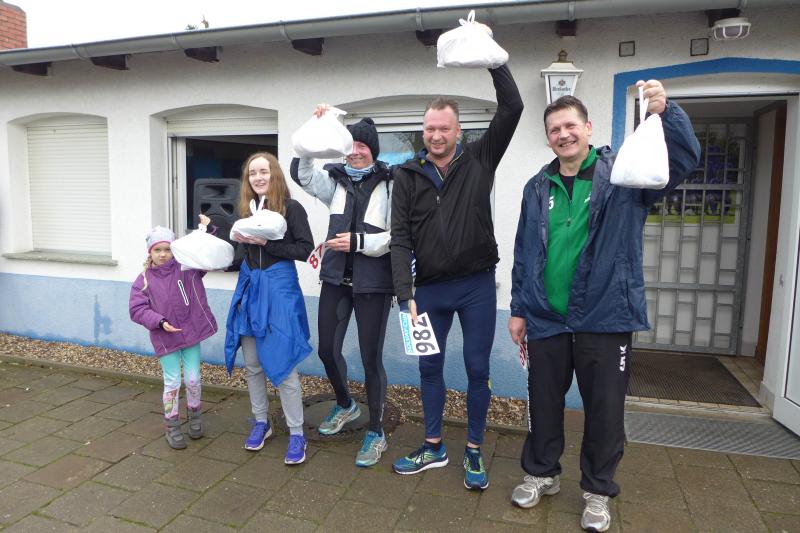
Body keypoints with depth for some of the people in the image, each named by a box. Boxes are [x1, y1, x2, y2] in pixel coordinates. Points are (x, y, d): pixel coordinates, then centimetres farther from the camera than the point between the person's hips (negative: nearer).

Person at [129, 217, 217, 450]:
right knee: (172, 383, 4)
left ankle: (194, 416, 35)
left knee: (193, 380, 10)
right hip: (165, 338, -1)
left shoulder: (186, 268, -3)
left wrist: (206, 229, -21)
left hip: (191, 333, 1)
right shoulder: (144, 280, -5)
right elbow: (137, 309, -8)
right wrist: (160, 322, -20)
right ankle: (172, 427, 22)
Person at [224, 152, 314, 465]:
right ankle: (261, 422, 29)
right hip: (249, 289, 6)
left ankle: (296, 434, 8)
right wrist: (238, 242, -4)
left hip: (280, 289, -5)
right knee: (252, 364, 12)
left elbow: (306, 250, -12)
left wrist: (266, 242, -17)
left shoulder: (292, 208, -5)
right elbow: (242, 257, 17)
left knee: (282, 364, -5)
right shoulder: (245, 210, 11)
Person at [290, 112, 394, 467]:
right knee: (327, 349, 14)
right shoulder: (336, 181, 7)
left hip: (373, 282, -5)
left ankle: (376, 432, 23)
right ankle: (345, 405, 43)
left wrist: (359, 242, -18)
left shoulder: (390, 185, -8)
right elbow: (302, 174, -11)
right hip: (336, 278, 5)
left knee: (371, 358, 4)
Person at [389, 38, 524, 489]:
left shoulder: (480, 159, -1)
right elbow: (400, 238, -5)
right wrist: (405, 294, -12)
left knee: (478, 369, 6)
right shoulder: (407, 175, 0)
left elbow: (513, 108, -8)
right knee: (430, 367, 12)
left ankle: (474, 452, 25)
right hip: (430, 288, 2)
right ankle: (434, 447, 30)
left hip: (477, 284, -1)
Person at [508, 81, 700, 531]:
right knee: (544, 402, 16)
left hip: (605, 318, -2)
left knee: (605, 409, 11)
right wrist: (519, 309, 8)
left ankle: (598, 491, 33)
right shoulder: (538, 187, 7)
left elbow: (685, 160, -15)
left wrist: (666, 111, -31)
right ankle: (542, 474, 39)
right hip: (545, 319, 3)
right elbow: (524, 253, 8)